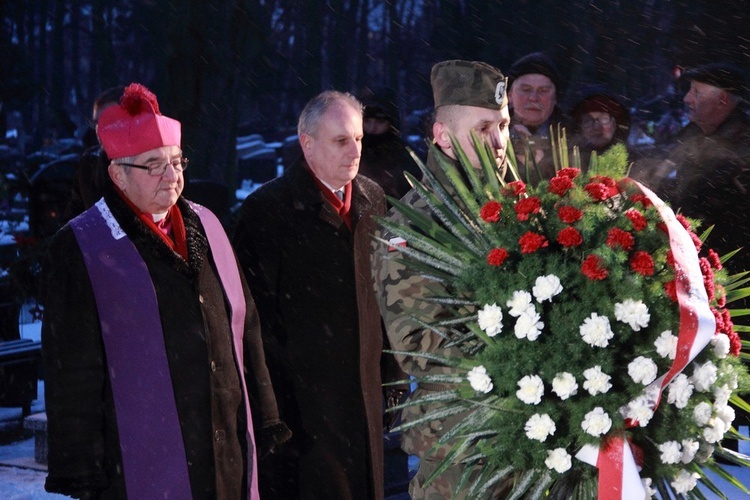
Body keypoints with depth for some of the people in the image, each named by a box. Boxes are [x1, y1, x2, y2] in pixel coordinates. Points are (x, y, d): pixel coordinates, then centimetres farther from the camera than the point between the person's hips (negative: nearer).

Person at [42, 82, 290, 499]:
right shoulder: (80, 249, -5)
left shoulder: (205, 227, 11)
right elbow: (71, 371, -7)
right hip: (139, 462, -5)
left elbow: (246, 331, 16)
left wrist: (265, 420, 15)